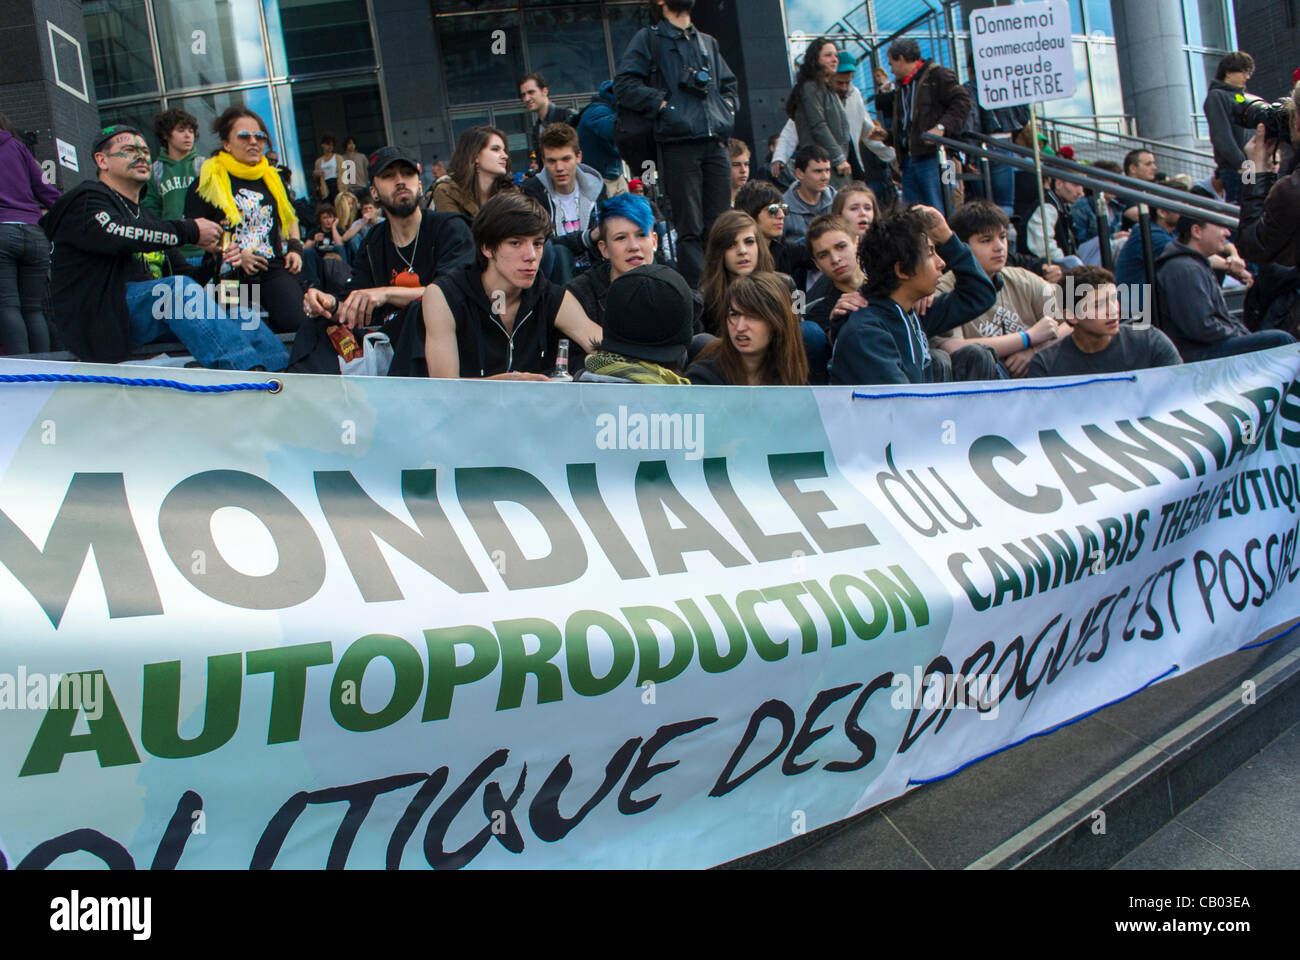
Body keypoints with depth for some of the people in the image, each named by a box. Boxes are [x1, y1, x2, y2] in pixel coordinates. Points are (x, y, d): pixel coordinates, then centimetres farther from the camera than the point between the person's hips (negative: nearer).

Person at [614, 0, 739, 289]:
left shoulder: (708, 42, 26)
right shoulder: (649, 38, 9)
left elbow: (730, 85, 31)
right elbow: (624, 85, -2)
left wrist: (726, 110, 12)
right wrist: (661, 104, -9)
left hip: (715, 144, 5)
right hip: (678, 143, -5)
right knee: (690, 228, -7)